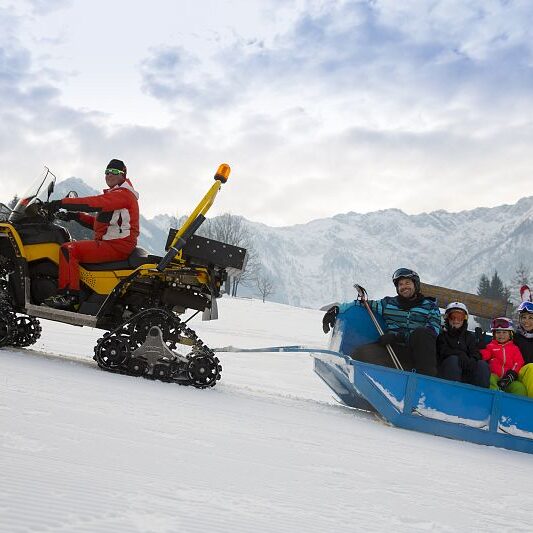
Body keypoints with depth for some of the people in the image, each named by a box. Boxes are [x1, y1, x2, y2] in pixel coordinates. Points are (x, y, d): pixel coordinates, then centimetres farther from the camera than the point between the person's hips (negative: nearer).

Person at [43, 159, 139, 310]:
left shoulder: (123, 193, -9)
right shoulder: (113, 195, 25)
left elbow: (94, 203, -23)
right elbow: (98, 222, 22)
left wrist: (62, 203, -22)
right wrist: (75, 216, 7)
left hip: (117, 246, -11)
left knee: (68, 249, -19)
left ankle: (68, 295, -25)